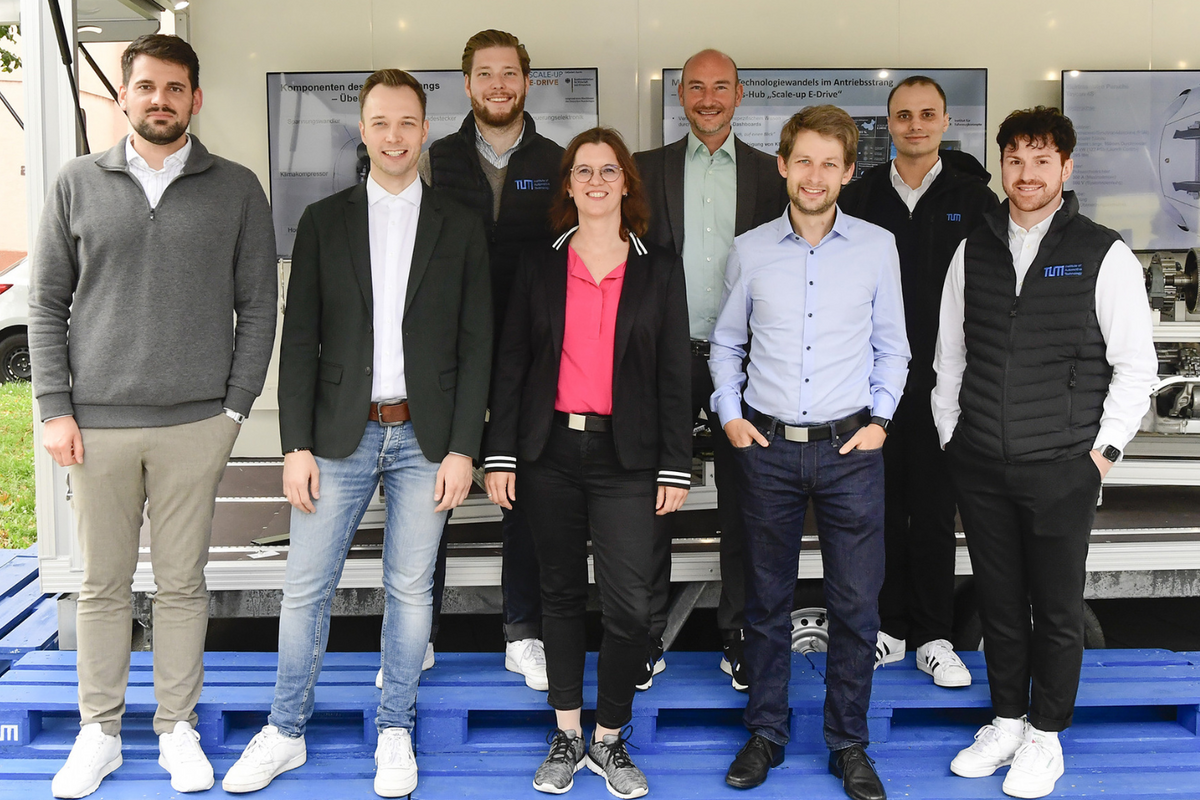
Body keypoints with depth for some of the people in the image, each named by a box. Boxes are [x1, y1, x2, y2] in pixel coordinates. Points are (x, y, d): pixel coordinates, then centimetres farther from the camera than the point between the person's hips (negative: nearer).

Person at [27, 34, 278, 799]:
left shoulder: (237, 189, 4)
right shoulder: (79, 183, 7)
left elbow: (257, 305, 4)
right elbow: (49, 301, 7)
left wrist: (236, 406, -3)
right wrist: (54, 407, 0)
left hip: (196, 424, -1)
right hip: (97, 421, 1)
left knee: (183, 583, 8)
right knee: (104, 584, 9)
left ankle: (179, 728, 22)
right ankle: (99, 733, 24)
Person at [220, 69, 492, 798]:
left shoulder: (460, 227, 5)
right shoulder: (324, 221, 6)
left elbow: (476, 346, 2)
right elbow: (300, 339, 3)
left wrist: (463, 449, -5)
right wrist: (296, 445, -4)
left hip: (425, 438, 0)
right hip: (341, 435, 1)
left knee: (411, 588, 8)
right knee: (306, 588, 5)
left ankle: (396, 732, 24)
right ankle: (285, 733, 23)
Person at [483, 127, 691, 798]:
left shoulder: (660, 269, 5)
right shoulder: (539, 265, 8)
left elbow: (675, 375, 3)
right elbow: (512, 364, 7)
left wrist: (675, 465, -2)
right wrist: (500, 453, 0)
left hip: (625, 457, -1)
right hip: (550, 453, 2)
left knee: (629, 608, -5)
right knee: (562, 595, 11)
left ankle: (610, 739, 16)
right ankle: (566, 735, 26)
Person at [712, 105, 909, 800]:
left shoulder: (878, 247, 3)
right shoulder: (751, 249, 4)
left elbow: (893, 347, 10)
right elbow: (726, 342, 14)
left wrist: (879, 418, -1)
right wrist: (730, 413, 3)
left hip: (850, 449, 0)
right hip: (768, 448, 1)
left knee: (857, 604, 4)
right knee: (767, 599, 11)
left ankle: (849, 744, 22)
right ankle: (767, 733, 27)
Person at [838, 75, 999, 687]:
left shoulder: (974, 198, 2)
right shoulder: (859, 197, 6)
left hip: (942, 380, -1)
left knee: (935, 509, 5)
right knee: (882, 506, 8)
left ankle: (934, 637, 17)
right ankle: (890, 628, 22)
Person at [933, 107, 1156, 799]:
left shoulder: (1104, 255, -5)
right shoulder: (973, 252, 7)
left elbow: (1137, 366, -1)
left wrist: (1103, 449, -5)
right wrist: (951, 437, 9)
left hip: (1062, 469, -3)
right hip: (981, 467, 3)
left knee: (1058, 610, 8)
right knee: (998, 601, 14)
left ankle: (1046, 735, 26)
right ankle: (1006, 721, 31)